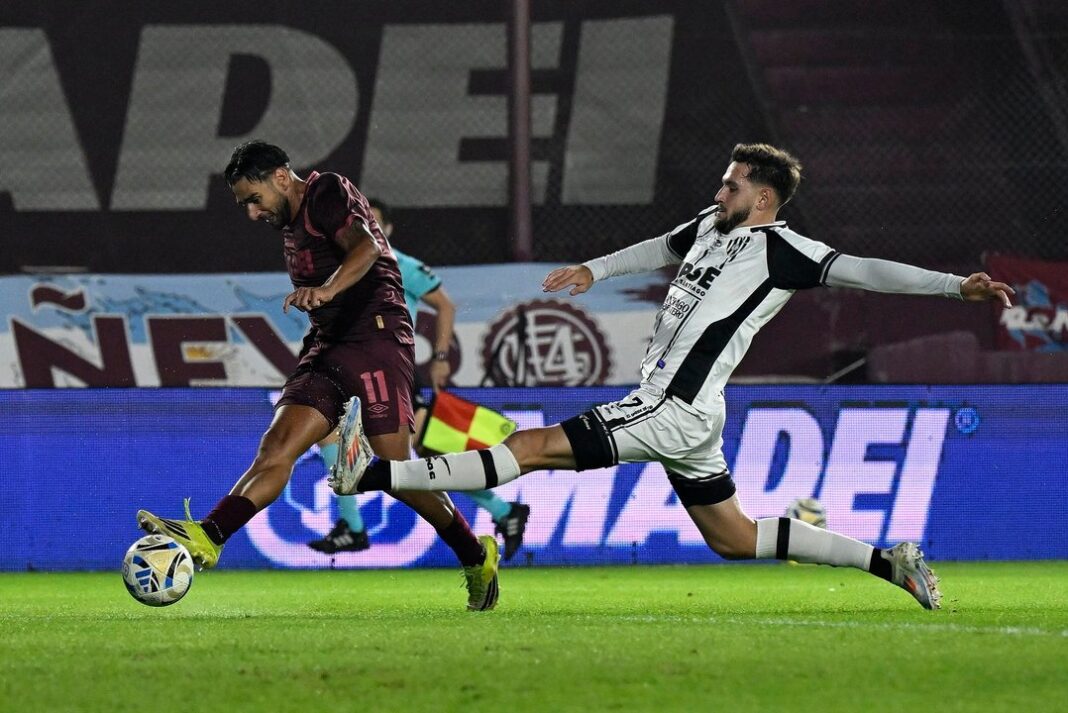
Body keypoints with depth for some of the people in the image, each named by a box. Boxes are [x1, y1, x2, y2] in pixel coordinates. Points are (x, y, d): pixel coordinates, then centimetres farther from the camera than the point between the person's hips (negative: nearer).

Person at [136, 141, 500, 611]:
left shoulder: (329, 194, -5)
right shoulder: (290, 224, 22)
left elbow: (365, 248, -26)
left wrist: (326, 291, -42)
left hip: (376, 338, -8)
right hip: (328, 345, 8)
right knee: (278, 445, -12)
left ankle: (476, 556, 7)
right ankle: (206, 538, -29)